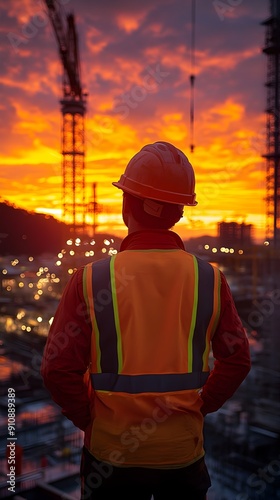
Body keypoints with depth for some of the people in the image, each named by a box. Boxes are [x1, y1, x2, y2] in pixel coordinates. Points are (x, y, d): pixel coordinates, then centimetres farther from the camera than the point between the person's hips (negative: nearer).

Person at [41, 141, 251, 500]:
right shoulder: (209, 279, -9)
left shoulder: (91, 280, -15)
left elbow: (59, 368, -15)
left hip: (110, 447, -1)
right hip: (184, 450, 2)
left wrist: (88, 418, 0)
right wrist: (198, 407, 6)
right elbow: (236, 359, -4)